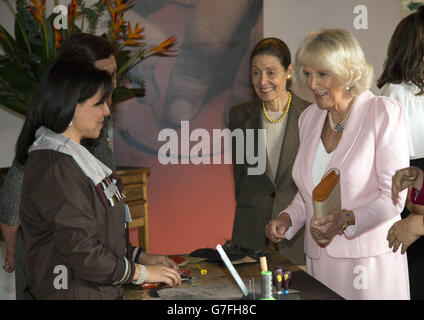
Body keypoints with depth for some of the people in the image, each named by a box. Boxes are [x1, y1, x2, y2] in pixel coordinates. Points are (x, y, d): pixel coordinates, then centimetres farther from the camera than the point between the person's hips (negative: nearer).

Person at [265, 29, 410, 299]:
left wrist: (346, 219, -26)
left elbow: (393, 197, -12)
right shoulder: (309, 118, 10)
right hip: (319, 260, 5)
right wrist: (288, 219, 0)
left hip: (369, 260, -5)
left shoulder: (384, 113, -8)